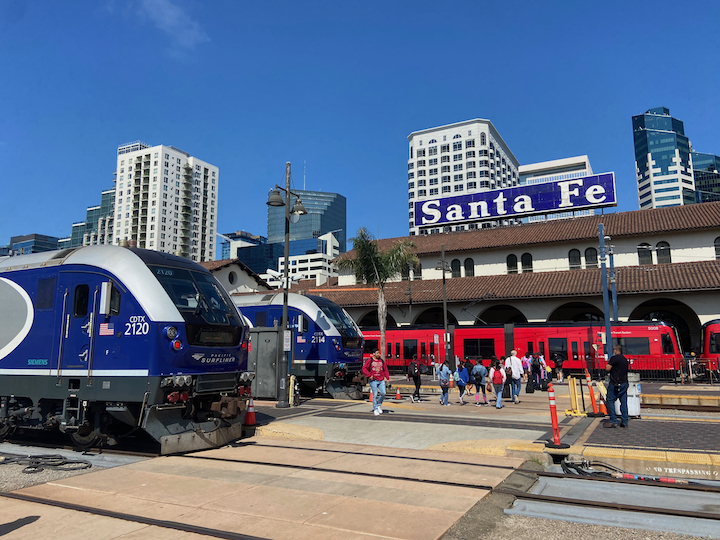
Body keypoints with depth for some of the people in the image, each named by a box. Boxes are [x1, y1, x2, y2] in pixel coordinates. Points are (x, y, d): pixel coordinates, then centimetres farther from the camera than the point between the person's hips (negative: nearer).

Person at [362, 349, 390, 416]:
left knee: (383, 393, -5)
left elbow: (385, 369, 14)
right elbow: (364, 368, -6)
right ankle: (375, 409, 9)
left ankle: (379, 405, 20)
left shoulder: (382, 361, 12)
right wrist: (369, 375, -12)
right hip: (373, 380, -4)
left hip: (381, 380, 4)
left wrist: (387, 377, 5)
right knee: (375, 395, -2)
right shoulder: (370, 360, -2)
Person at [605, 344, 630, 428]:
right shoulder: (625, 359, 14)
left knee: (610, 401, -1)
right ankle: (624, 422, 11)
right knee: (624, 402, 9)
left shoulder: (615, 358, -12)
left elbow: (607, 368, -15)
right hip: (624, 383, 8)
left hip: (615, 383, -8)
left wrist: (608, 363, 3)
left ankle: (613, 421, -4)